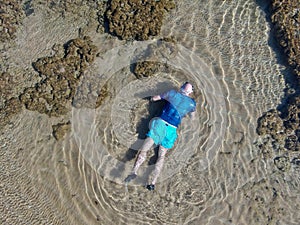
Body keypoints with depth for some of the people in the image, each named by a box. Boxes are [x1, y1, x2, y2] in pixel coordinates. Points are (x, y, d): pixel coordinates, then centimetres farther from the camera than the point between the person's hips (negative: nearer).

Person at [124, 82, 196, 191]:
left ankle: (134, 171, -27)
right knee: (161, 156, 13)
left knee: (143, 150, -5)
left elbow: (154, 98, 14)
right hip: (172, 130, 2)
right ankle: (153, 182, 0)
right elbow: (192, 117, 29)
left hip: (161, 124, -2)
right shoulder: (192, 103, 10)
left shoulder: (172, 93, 5)